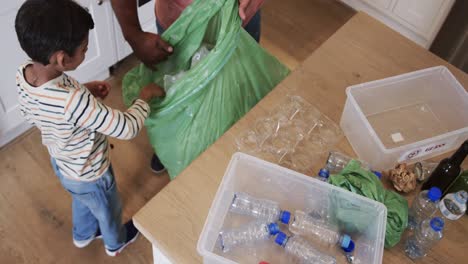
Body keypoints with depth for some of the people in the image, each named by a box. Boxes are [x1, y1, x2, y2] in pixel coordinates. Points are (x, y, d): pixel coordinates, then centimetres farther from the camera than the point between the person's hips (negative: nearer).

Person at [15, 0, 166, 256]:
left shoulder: (23, 75, -22)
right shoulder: (75, 102, -46)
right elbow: (127, 128, -36)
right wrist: (145, 96, -19)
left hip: (61, 163, 6)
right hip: (88, 174, -6)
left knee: (81, 200, 37)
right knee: (108, 210, 28)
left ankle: (83, 235, 67)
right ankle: (116, 242, 59)